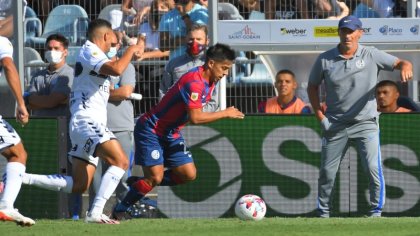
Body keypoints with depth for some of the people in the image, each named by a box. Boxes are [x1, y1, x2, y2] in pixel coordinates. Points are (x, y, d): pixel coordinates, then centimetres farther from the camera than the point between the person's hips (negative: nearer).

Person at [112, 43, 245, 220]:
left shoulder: (209, 81, 4)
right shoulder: (194, 82, -26)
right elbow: (195, 118, -33)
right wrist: (225, 114, -25)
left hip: (171, 134, 9)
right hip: (151, 130, -9)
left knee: (189, 175, -2)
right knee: (156, 177, -16)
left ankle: (139, 184, 15)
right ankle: (120, 210, 3)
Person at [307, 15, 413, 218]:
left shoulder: (372, 56, -4)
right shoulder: (325, 60, -1)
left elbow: (401, 63, -8)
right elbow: (312, 87, 9)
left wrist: (405, 68, -34)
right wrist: (321, 117, 0)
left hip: (365, 123, -2)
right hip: (335, 125, 2)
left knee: (374, 168, -13)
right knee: (327, 171, 5)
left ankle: (376, 211, -1)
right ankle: (323, 214, 19)